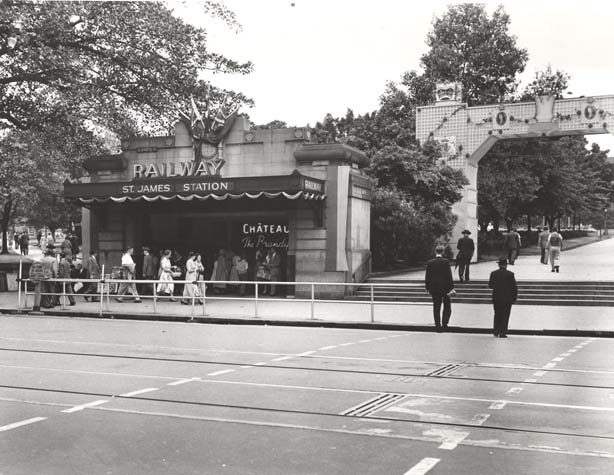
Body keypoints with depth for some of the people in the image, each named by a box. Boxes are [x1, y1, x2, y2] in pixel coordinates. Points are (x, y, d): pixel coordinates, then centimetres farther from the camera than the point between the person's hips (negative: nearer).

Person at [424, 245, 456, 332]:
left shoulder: (430, 263, -1)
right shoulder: (446, 262, -9)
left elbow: (427, 277, 2)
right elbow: (449, 276, -10)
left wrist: (428, 288, 10)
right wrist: (451, 288, -8)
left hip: (434, 288, 2)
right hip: (445, 287, -2)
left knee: (436, 308, 7)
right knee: (447, 306, 13)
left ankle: (438, 326, 8)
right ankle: (444, 323, 3)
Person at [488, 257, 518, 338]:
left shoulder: (493, 273, -3)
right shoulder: (510, 274, -10)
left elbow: (490, 285, 3)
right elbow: (514, 287, -8)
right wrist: (514, 298, 2)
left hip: (496, 298, 3)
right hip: (507, 298, -3)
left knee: (497, 315, 15)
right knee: (505, 316, 5)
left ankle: (496, 332, 13)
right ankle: (502, 333, 3)